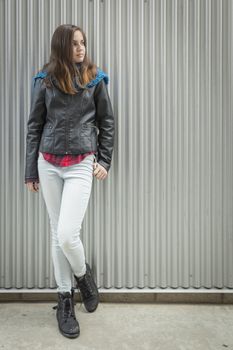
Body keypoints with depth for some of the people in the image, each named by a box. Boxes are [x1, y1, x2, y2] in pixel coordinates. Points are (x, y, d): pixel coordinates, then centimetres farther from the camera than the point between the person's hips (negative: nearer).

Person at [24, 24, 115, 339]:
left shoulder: (95, 79, 5)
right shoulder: (45, 80, 6)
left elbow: (107, 123, 8)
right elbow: (34, 126, 8)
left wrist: (105, 161, 0)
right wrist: (31, 171, 6)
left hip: (81, 164, -2)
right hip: (48, 164, 2)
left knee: (67, 234, -13)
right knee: (57, 234, 8)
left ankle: (83, 275, 22)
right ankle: (65, 298, 26)